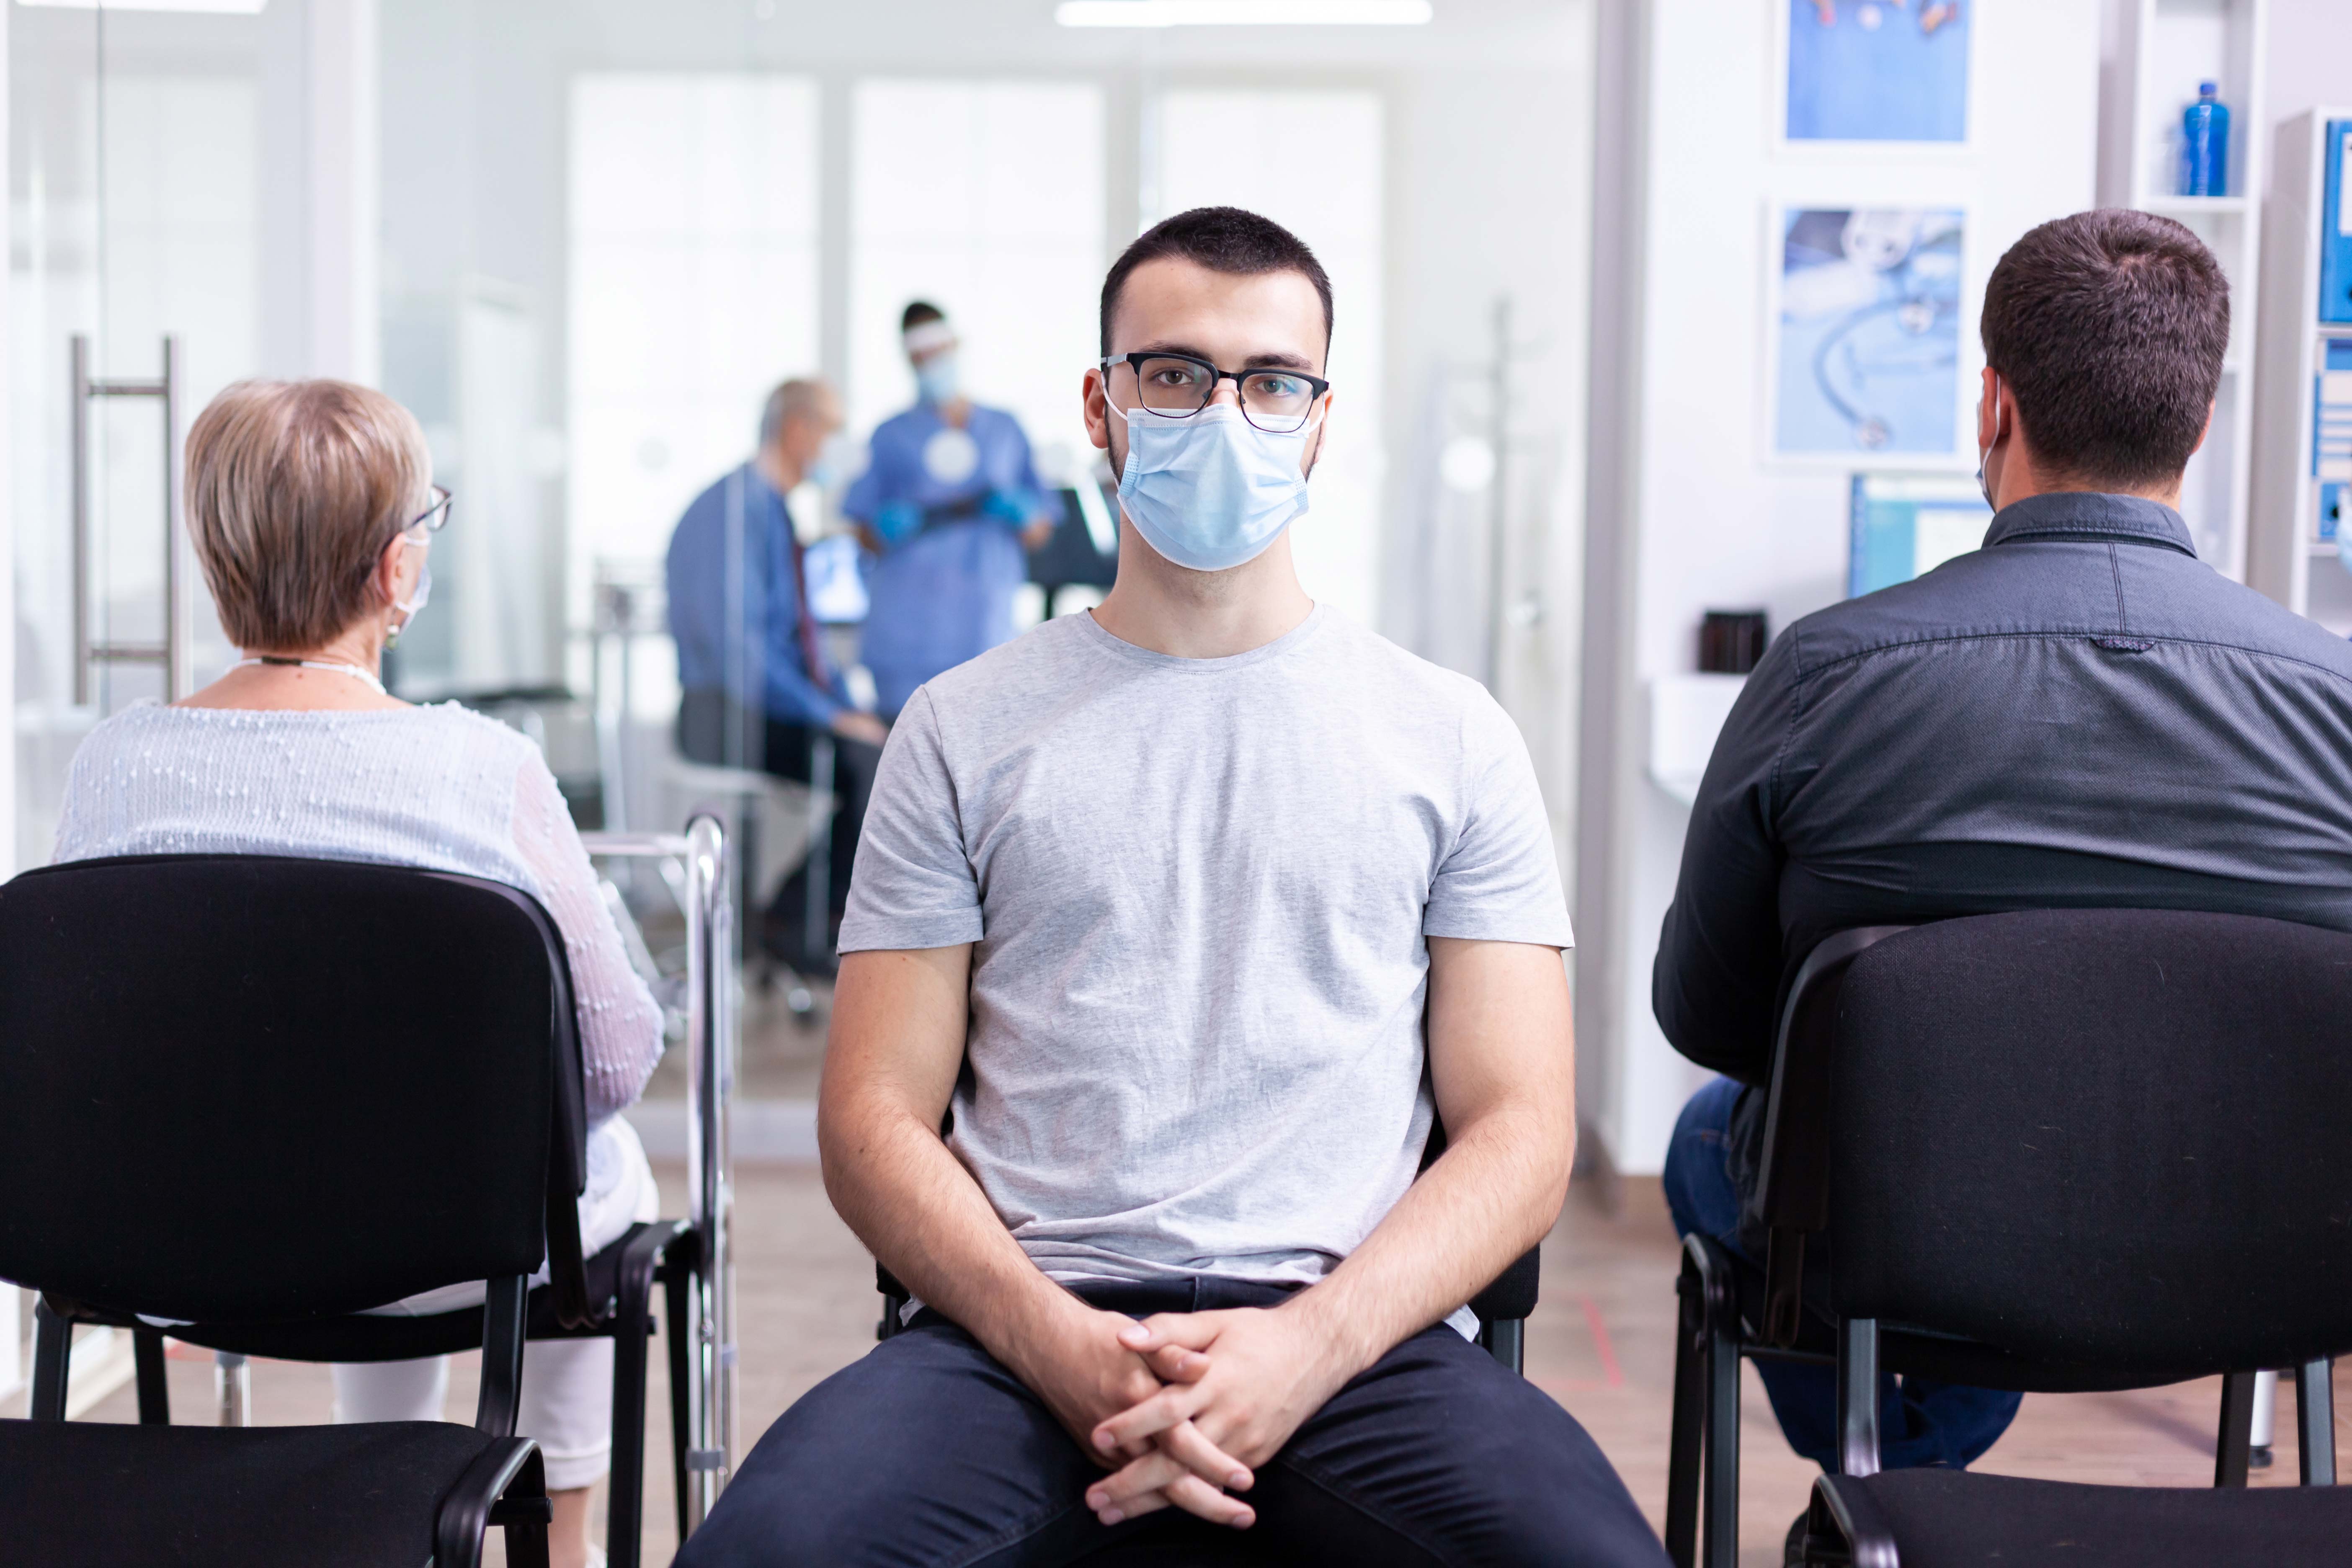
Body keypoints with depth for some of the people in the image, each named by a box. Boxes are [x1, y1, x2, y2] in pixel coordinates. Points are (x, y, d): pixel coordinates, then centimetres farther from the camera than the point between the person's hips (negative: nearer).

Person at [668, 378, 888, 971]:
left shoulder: (776, 512, 18)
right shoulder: (733, 509, -13)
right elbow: (736, 642, -22)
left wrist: (848, 709, 9)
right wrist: (831, 717, -21)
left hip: (784, 706, 9)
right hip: (732, 719, -9)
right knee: (870, 761, -26)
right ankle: (794, 921, -13)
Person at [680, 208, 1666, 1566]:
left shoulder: (1450, 737, 13)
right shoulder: (966, 730, 13)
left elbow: (1520, 1133, 7)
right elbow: (876, 1118, 8)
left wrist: (1307, 1346, -11)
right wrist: (1064, 1346, -10)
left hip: (1356, 1329, 0)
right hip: (1028, 1328, 0)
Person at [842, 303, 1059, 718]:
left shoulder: (1005, 430, 16)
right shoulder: (891, 436, 11)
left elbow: (1041, 534, 16)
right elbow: (865, 538, 10)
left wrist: (1019, 515, -6)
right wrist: (889, 530, -11)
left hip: (985, 635, 1)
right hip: (907, 634, -1)